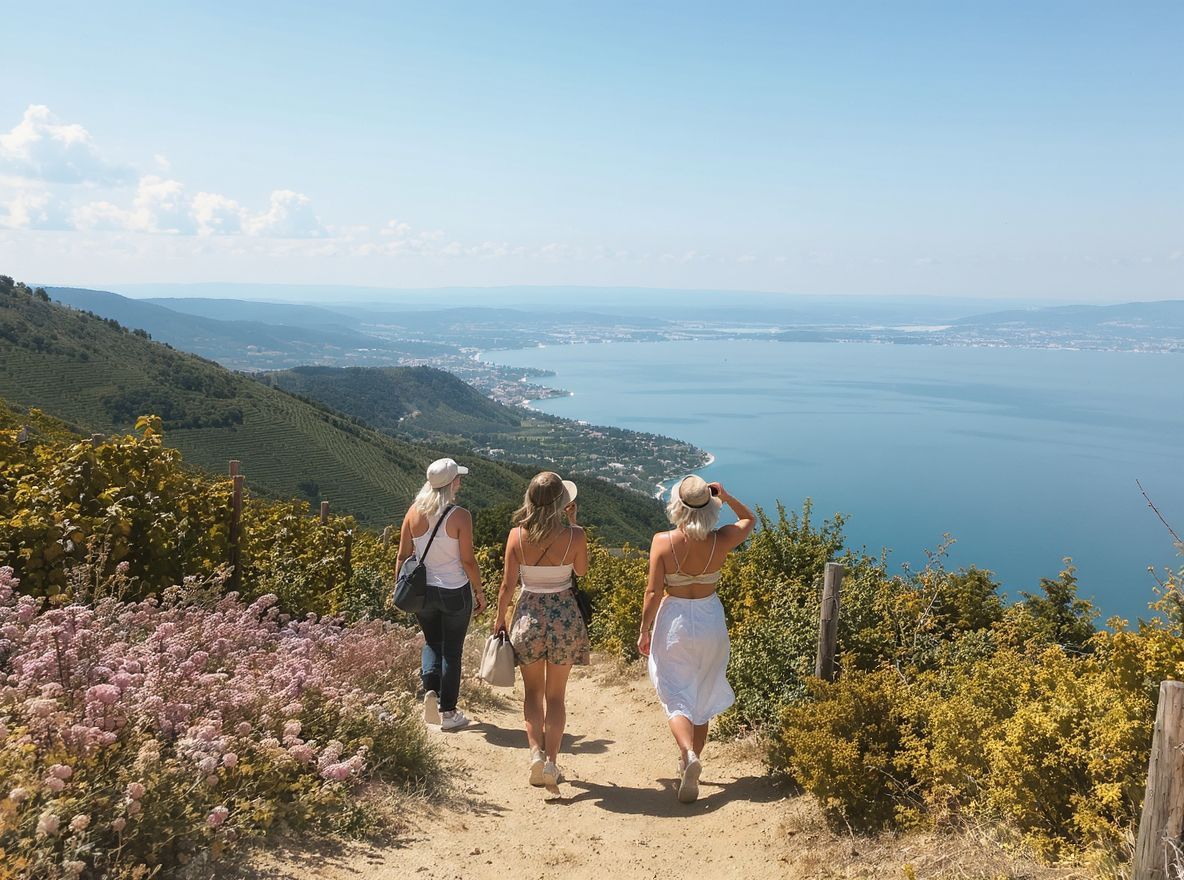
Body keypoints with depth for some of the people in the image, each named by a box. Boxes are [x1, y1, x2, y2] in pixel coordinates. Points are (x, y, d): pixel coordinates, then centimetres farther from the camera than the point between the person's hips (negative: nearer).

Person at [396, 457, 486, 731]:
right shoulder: (460, 516, -16)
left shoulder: (414, 512, -4)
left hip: (422, 592, 3)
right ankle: (448, 713, 19)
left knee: (431, 643, 24)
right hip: (455, 592, -3)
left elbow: (402, 557, 1)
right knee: (452, 650, 11)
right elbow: (467, 560, -13)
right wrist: (479, 591, 1)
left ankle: (430, 687, 0)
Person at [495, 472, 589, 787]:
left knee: (533, 692, 18)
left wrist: (500, 620, 9)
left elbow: (508, 585, -5)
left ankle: (536, 751, 2)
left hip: (529, 614, 0)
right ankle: (551, 762, 8)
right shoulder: (574, 535, -14)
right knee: (556, 696, 13)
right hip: (565, 616, 0)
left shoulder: (517, 535, -12)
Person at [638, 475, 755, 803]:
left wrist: (644, 631, -2)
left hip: (673, 620, -2)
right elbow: (749, 520, 10)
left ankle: (689, 755, -21)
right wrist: (726, 497, -2)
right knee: (702, 698, 17)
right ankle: (689, 765, 26)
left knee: (676, 698, 4)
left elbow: (653, 592, -13)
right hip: (710, 620, 2)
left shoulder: (662, 541, -15)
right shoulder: (720, 541, -10)